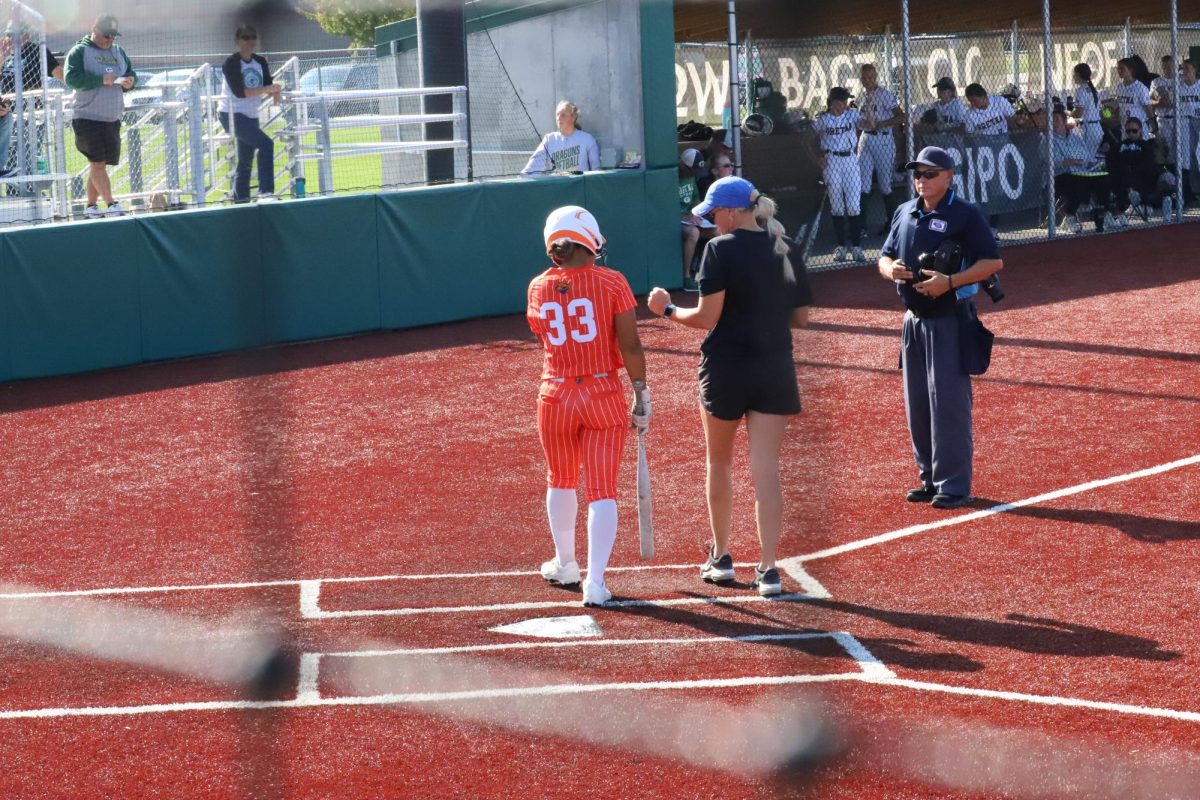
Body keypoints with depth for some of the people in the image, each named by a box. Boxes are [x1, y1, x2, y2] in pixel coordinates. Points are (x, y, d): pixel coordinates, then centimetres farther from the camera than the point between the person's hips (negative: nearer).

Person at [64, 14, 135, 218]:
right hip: (88, 117, -6)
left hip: (112, 119, 6)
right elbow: (71, 78, -16)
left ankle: (91, 205, 15)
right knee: (97, 162, -10)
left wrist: (129, 82, -3)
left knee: (100, 163, 8)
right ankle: (111, 204, -15)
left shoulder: (118, 52, 15)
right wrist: (101, 80, -22)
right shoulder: (80, 51, -4)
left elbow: (131, 74, 21)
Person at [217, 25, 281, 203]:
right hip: (231, 115, -8)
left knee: (246, 162, 11)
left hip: (251, 116, 8)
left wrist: (274, 92, -23)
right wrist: (267, 89, -29)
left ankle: (240, 201, 18)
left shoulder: (260, 62, 7)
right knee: (266, 144, -24)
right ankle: (265, 192, -26)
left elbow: (269, 88, 0)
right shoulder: (231, 63, -13)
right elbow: (239, 92, -24)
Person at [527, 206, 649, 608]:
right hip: (604, 396, -3)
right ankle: (595, 582, -9)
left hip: (555, 397, 3)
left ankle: (565, 564, 37)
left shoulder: (538, 288, 1)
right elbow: (630, 347, -10)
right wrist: (642, 395, -2)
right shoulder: (611, 283, -8)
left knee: (560, 482, 23)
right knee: (602, 491, -1)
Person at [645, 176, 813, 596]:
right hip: (776, 370, 3)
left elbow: (707, 317, -15)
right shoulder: (788, 251, 3)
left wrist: (668, 310, 1)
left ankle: (721, 558, 26)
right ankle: (768, 569, -5)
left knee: (719, 464, 17)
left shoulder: (721, 250, -11)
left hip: (726, 369, -3)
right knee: (766, 471, 1)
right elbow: (800, 316, 9)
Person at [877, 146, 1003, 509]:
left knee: (948, 400, -9)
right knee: (916, 402, 11)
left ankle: (954, 485, -6)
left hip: (949, 319, -7)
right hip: (914, 319, 7)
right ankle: (930, 479, 21)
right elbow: (885, 257, 21)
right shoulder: (904, 213, 12)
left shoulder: (965, 214, -8)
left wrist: (950, 281, -23)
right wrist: (890, 269, -5)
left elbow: (993, 262, -11)